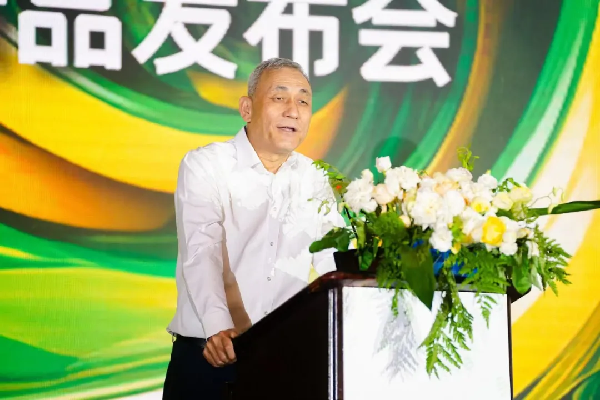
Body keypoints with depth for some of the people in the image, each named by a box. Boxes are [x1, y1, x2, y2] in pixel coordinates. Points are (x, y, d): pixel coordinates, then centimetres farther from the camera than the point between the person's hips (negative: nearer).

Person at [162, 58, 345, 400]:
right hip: (210, 349, -3)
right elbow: (201, 252, -15)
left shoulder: (314, 179, 10)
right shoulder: (204, 165, -3)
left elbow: (335, 262, 6)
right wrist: (218, 327, -31)